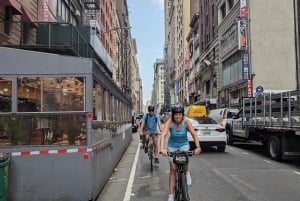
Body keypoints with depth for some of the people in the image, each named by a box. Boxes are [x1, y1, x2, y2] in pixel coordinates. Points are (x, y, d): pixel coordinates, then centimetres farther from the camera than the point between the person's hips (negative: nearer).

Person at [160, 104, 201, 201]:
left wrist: (198, 147, -38)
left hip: (184, 144, 1)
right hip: (172, 146, 0)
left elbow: (194, 134, -25)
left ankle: (187, 173, 12)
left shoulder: (186, 121, -21)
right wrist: (162, 148, -48)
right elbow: (163, 135, -34)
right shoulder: (169, 122, -24)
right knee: (173, 169, -4)